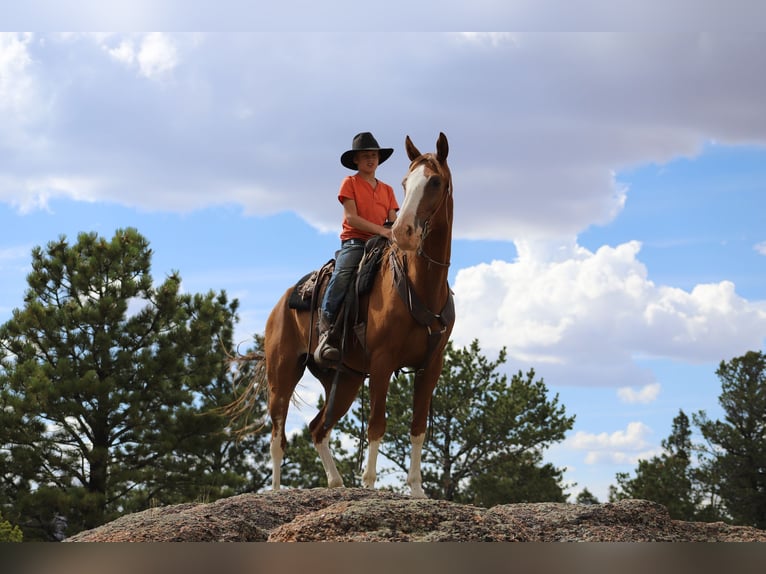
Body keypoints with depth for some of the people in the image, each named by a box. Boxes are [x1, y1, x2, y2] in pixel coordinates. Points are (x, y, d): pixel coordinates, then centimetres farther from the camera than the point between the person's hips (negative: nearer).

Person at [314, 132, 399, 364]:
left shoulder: (387, 190, 24)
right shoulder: (349, 183, 10)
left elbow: (393, 221, 14)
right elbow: (351, 217, -3)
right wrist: (381, 230, -15)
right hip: (354, 242, -4)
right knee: (341, 278, -33)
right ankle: (326, 335, -36)